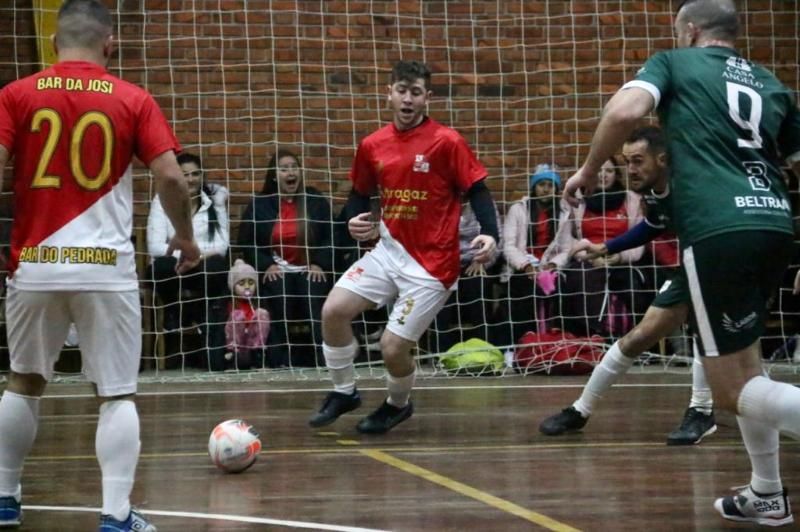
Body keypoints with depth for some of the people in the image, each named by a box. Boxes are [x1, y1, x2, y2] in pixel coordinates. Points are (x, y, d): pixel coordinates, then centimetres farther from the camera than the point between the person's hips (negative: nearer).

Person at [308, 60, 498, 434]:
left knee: (392, 347, -8)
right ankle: (343, 392, 12)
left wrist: (489, 234, -24)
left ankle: (398, 404, 25)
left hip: (431, 263, -5)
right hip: (388, 251, 5)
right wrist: (357, 221, -3)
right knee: (334, 310, -11)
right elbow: (360, 193, 18)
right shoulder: (373, 146, 5)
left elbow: (477, 191, -8)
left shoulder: (446, 142, -10)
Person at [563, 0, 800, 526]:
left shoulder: (675, 62, 9)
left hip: (719, 230, -6)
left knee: (733, 392, -5)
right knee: (744, 359, 25)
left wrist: (589, 170, 4)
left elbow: (625, 110, -10)